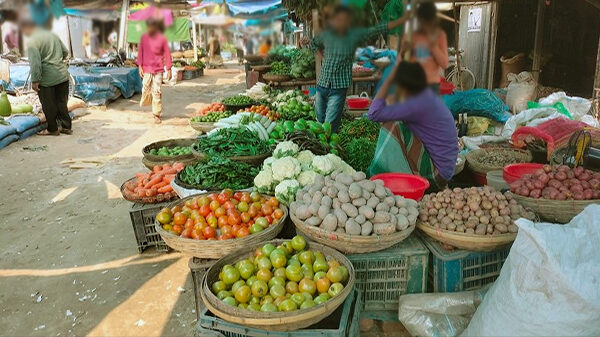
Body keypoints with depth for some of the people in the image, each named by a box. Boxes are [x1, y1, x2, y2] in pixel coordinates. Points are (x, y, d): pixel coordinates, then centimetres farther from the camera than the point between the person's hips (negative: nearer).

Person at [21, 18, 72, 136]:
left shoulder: (32, 41, -13)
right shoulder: (52, 34, 9)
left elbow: (35, 63, -19)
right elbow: (65, 52, 14)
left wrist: (34, 81, -14)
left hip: (47, 79, -6)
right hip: (63, 74, 7)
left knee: (49, 106, 6)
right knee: (62, 102, 14)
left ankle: (52, 129, 14)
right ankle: (66, 126, 17)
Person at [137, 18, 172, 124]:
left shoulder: (162, 39, -4)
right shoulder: (144, 37, 2)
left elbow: (167, 54, -1)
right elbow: (140, 52, 7)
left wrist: (169, 69, -3)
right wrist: (140, 66, 1)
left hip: (158, 69, -2)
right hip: (146, 69, 2)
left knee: (157, 92, -3)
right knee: (146, 89, 2)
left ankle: (157, 115, 4)